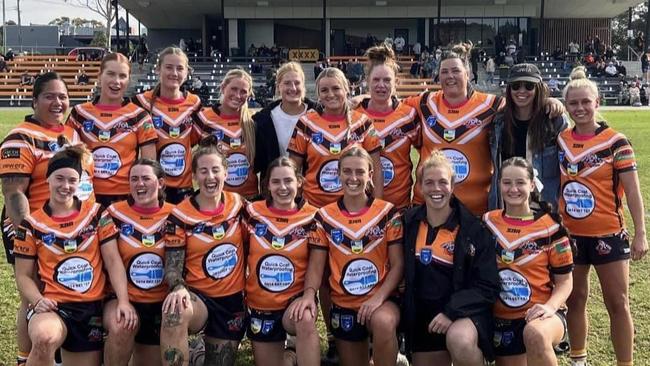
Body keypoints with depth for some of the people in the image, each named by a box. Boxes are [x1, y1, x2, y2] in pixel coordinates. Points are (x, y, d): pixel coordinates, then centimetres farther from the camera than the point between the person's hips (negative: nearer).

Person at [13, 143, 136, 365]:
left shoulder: (96, 213, 4)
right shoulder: (32, 224, 1)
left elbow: (113, 260, -1)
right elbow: (23, 275, 4)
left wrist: (123, 301, -15)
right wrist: (38, 301, -16)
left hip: (91, 307, 3)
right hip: (53, 306, -3)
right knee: (44, 338, -36)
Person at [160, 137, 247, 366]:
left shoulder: (238, 204, -2)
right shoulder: (180, 215, -11)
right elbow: (172, 266, -11)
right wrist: (178, 288, -32)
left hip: (232, 299, 3)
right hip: (197, 296, -3)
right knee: (175, 311, -38)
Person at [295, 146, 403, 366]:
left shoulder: (388, 213, -3)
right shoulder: (325, 216, 1)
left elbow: (397, 265, -5)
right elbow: (316, 264, 0)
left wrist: (379, 298, -20)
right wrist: (309, 294, -19)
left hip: (381, 300, -3)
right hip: (343, 305, 3)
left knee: (383, 322, -36)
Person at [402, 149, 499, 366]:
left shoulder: (472, 228, -9)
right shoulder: (410, 222, 3)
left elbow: (488, 287, -11)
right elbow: (405, 270, 17)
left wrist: (452, 312, -22)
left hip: (465, 313, -5)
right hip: (422, 318, 5)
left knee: (460, 341, -35)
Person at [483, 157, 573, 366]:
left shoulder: (550, 226, -5)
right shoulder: (488, 223, 4)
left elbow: (564, 281, -1)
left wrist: (550, 306, -19)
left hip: (539, 314, -4)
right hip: (502, 319, 4)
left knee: (535, 335, -37)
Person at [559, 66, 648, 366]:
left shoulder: (615, 142, -8)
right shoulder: (560, 141, 3)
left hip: (608, 235, -4)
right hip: (570, 234, 4)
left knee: (617, 303, 3)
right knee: (575, 301, 14)